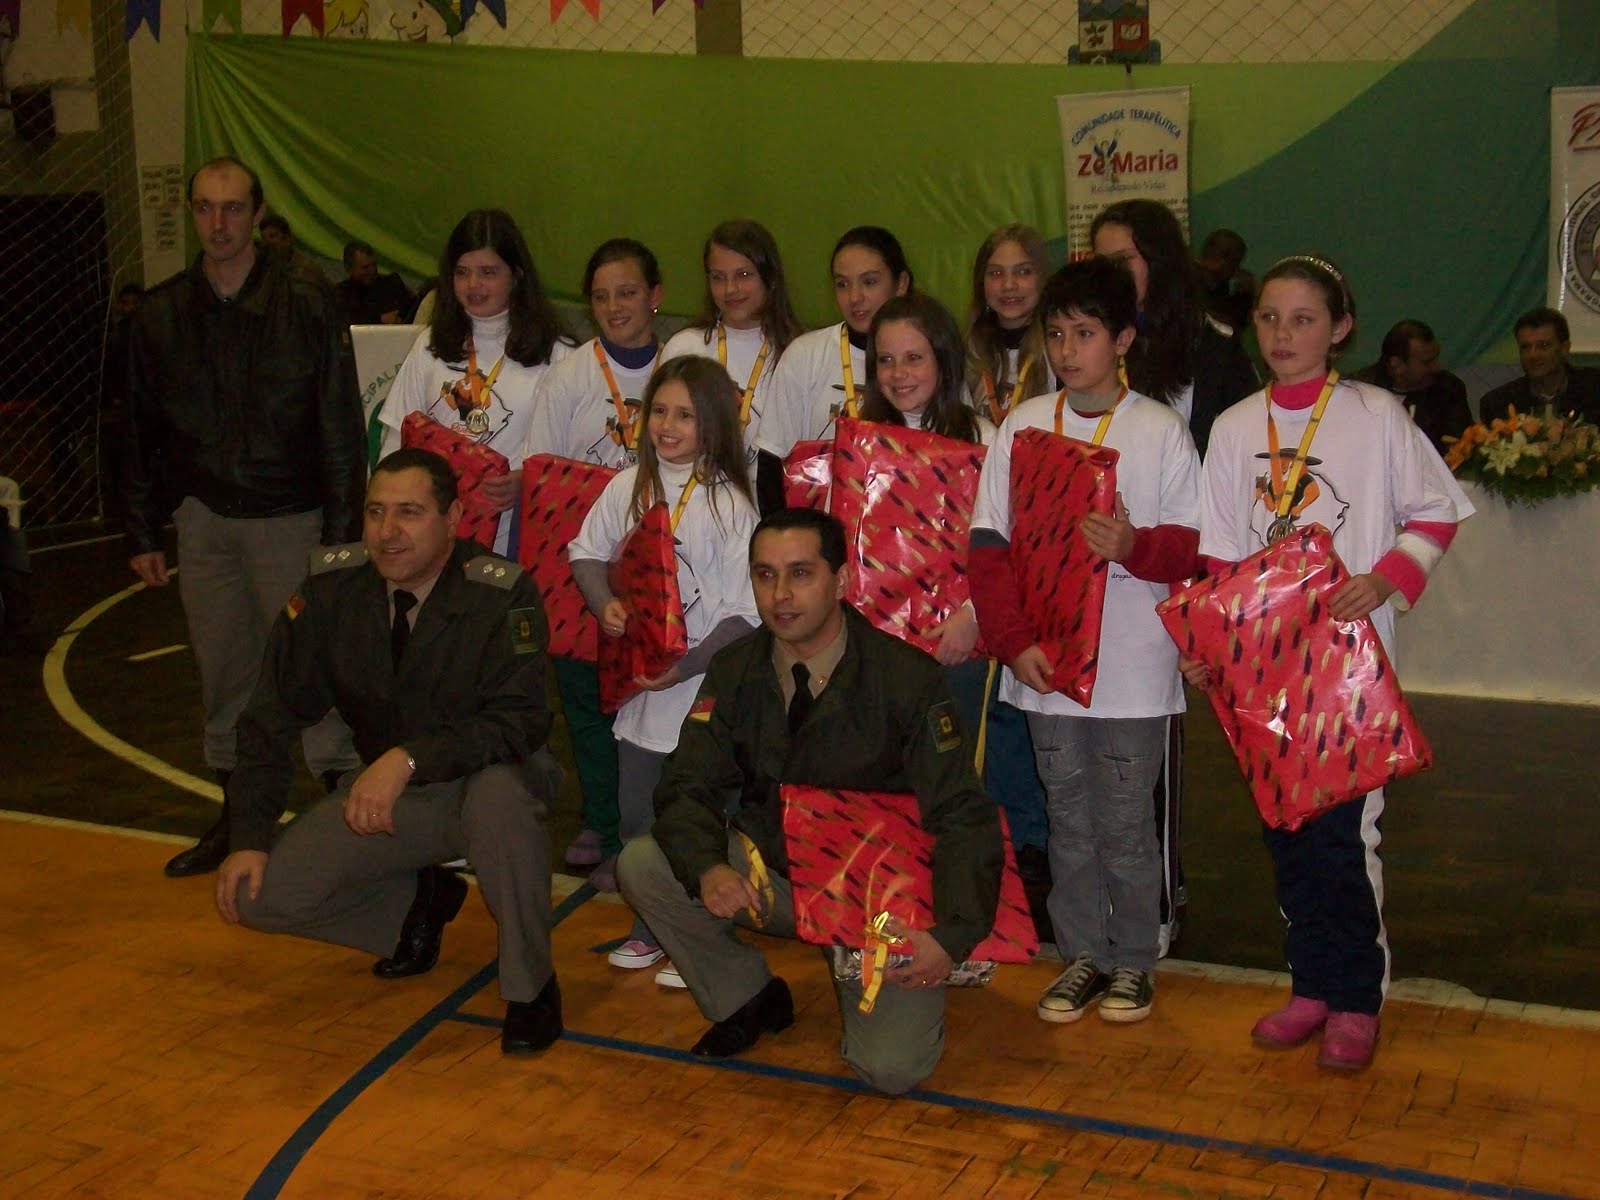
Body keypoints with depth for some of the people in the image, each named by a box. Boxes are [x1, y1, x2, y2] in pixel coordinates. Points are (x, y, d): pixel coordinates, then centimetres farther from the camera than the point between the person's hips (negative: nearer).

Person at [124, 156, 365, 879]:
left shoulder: (306, 307, -5)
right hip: (203, 519, 4)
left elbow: (341, 431, -5)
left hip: (290, 516, -3)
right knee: (223, 668, 10)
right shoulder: (160, 315, 5)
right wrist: (142, 534, 8)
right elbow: (142, 433, 11)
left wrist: (341, 534, -8)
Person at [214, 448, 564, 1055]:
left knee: (499, 794, -39)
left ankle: (530, 987, -15)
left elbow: (522, 720, -27)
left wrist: (411, 758, -40)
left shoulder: (503, 595, -20)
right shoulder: (331, 585, -9)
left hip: (482, 783, -4)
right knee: (260, 896, -13)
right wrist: (250, 837, -9)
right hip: (382, 795, 4)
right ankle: (420, 902, 13)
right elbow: (274, 714, -3)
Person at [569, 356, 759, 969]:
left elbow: (745, 612, -14)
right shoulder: (628, 487, 2)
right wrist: (604, 602, -5)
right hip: (639, 681, 5)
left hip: (704, 688, -5)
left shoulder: (732, 503, -12)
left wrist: (689, 663, -23)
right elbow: (587, 551, 14)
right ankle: (648, 930, 35)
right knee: (636, 813, 17)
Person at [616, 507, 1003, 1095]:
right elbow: (687, 788, -5)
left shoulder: (907, 678, -16)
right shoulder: (734, 672, -3)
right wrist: (708, 868, -28)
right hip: (769, 870, 4)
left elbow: (964, 818, -16)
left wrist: (951, 935, -29)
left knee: (892, 1067, -20)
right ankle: (750, 999, 4)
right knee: (641, 864, -19)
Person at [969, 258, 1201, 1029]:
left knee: (1124, 821, 5)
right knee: (1067, 817, 12)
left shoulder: (1161, 430, -2)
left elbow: (1197, 546, -2)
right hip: (1044, 662, 3)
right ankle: (1082, 954, 26)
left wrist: (1135, 547, -22)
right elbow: (989, 546, 2)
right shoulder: (1023, 425, 4)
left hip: (1132, 666, -3)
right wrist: (1015, 641, -8)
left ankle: (1134, 960, 22)